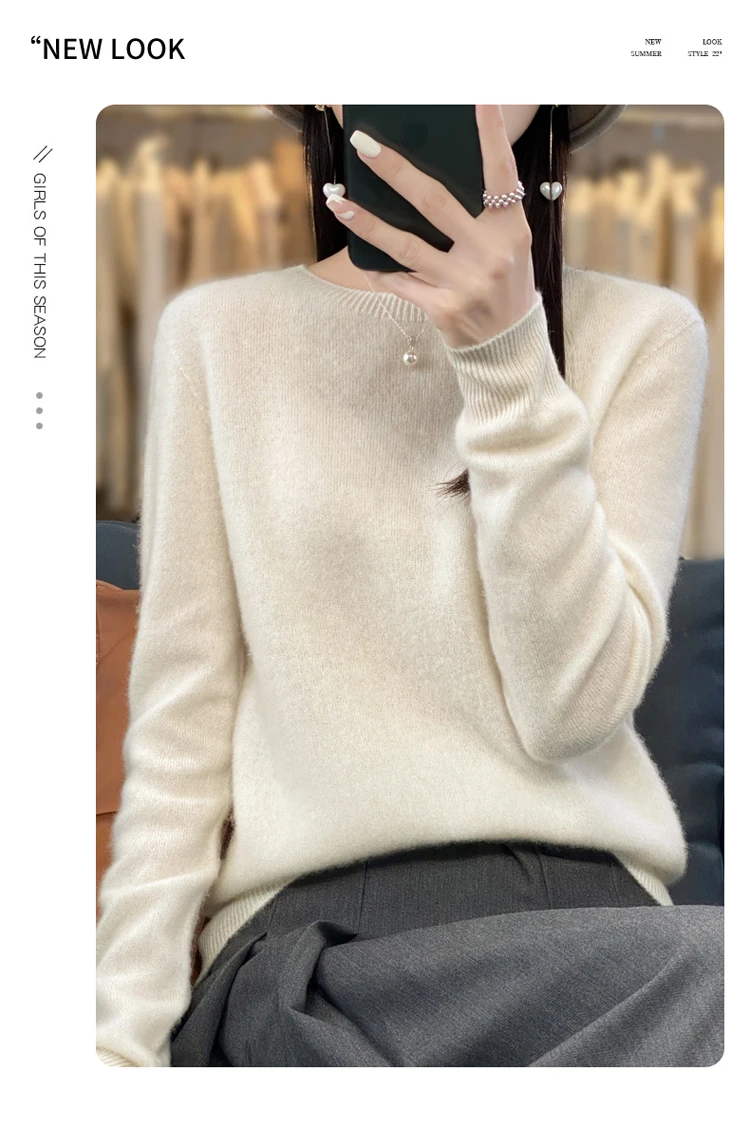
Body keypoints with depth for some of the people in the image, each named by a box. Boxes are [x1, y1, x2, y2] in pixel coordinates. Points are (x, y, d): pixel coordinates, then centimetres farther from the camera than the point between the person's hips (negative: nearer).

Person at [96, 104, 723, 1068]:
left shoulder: (646, 334, 6)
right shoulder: (218, 333, 7)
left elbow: (572, 704, -7)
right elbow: (179, 727, 4)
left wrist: (507, 354, -14)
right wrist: (126, 1036, -6)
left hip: (582, 906, 2)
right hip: (306, 921, -1)